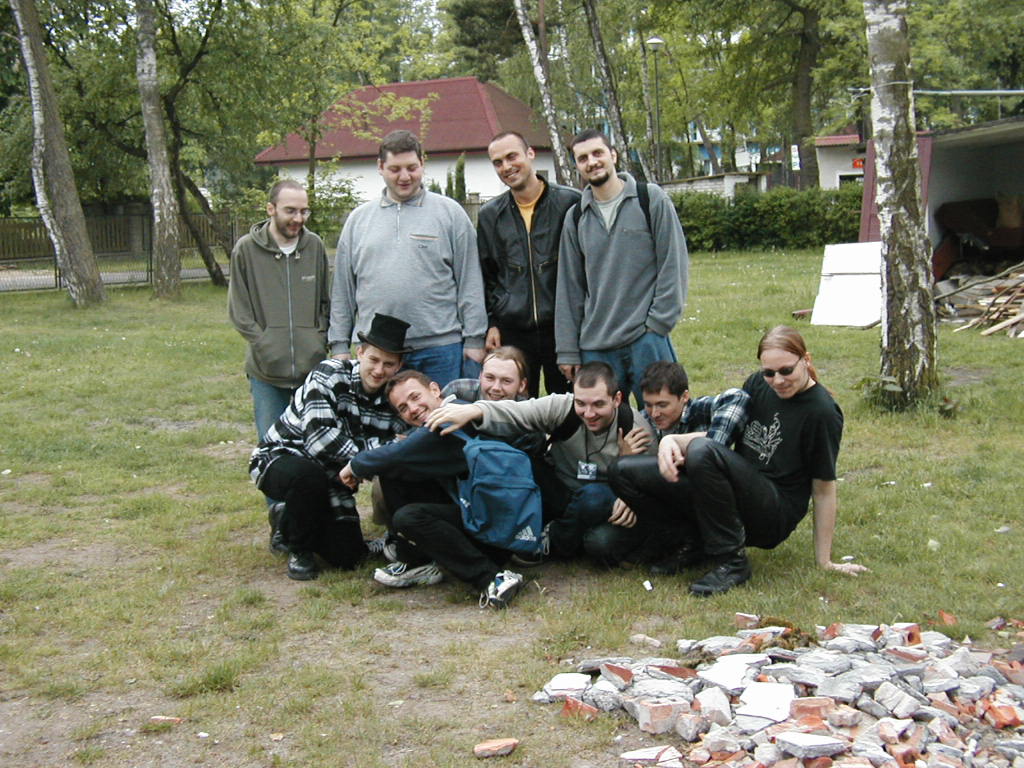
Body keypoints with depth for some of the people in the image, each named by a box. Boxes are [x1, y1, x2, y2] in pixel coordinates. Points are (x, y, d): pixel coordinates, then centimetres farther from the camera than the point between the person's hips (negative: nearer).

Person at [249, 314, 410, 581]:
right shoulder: (329, 376, -22)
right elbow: (322, 440, -32)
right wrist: (381, 449, -29)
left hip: (331, 480, 5)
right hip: (279, 459, -5)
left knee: (348, 557, -4)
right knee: (308, 474, -40)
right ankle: (298, 548, -10)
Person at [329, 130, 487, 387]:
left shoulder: (450, 213, 6)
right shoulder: (358, 219, 14)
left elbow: (470, 284, 3)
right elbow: (342, 290, 15)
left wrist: (474, 340, -3)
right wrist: (339, 345, 10)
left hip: (440, 347, -2)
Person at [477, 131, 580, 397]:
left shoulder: (570, 203, -1)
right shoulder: (490, 214, 10)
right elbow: (484, 275, 17)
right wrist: (490, 323, 8)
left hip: (563, 328, -2)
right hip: (512, 332, 3)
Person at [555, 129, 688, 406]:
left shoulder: (651, 199, 1)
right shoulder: (576, 218, 12)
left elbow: (674, 264, -1)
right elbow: (569, 287, 13)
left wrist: (658, 323, -9)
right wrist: (567, 350, 8)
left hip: (647, 340, -3)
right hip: (595, 347, 4)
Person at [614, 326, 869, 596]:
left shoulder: (822, 412, -10)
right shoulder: (758, 385, 8)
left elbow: (823, 490, -6)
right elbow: (720, 434, 7)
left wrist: (824, 561, -1)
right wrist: (672, 440, -15)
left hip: (775, 518, -6)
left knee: (702, 452, -31)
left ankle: (731, 562, -20)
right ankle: (694, 542, 4)